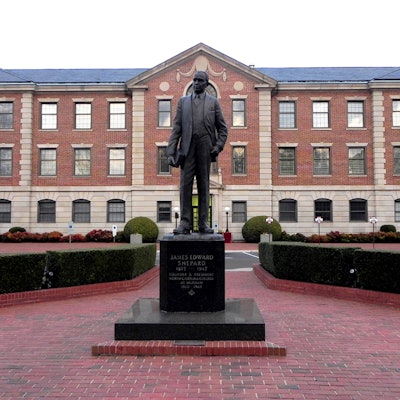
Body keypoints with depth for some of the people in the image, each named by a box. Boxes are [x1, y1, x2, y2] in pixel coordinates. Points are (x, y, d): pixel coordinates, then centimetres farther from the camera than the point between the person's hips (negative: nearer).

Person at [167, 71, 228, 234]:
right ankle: (185, 223, -3)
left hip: (205, 147, -1)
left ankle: (203, 223, 6)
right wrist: (171, 151, -2)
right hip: (187, 147, 1)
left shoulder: (213, 102, 11)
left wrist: (218, 146, -6)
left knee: (204, 185, 2)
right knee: (185, 185, -4)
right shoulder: (183, 101, 14)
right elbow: (176, 128, 7)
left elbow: (222, 128, 11)